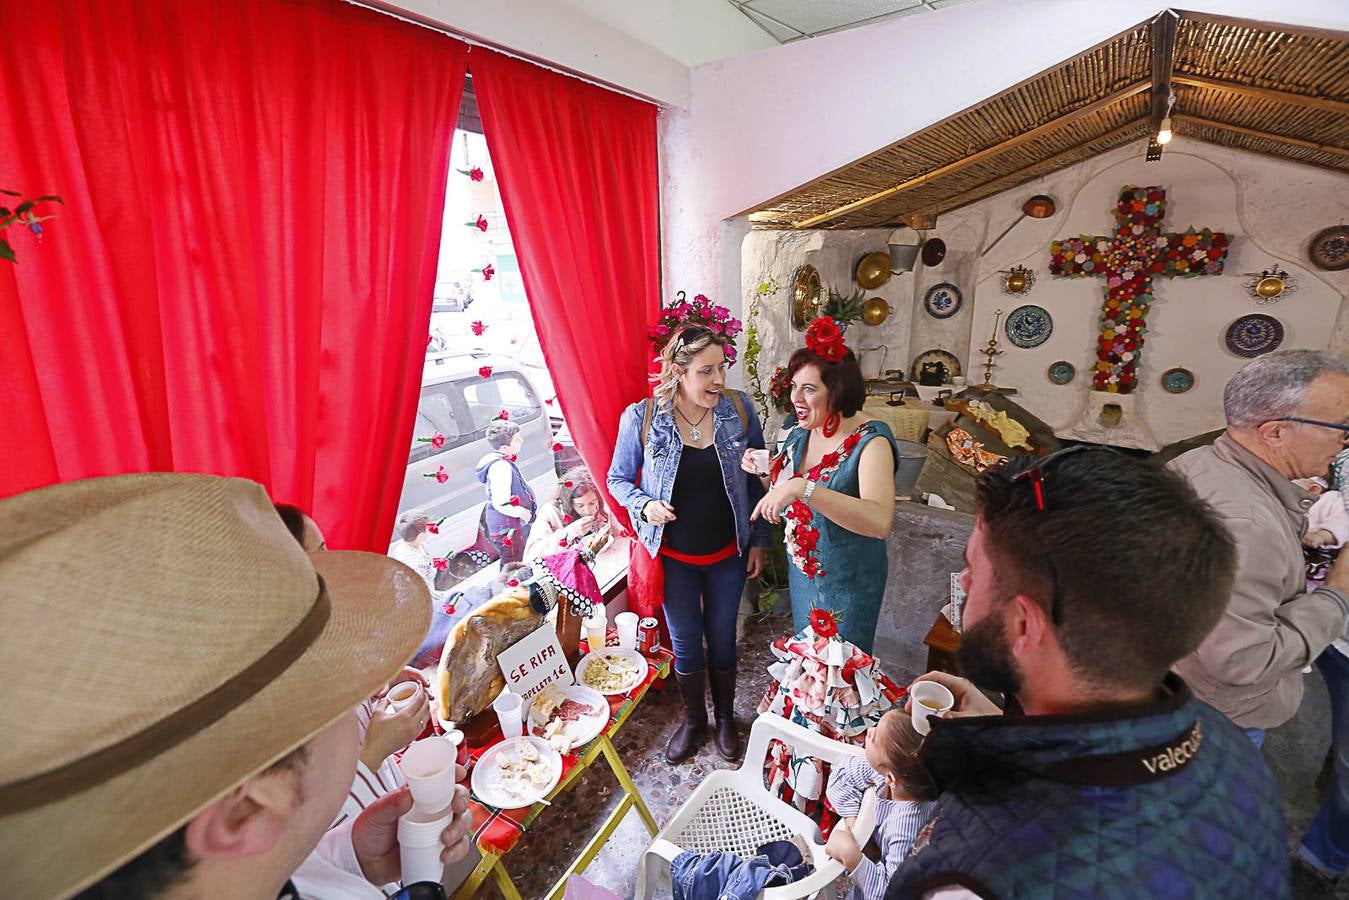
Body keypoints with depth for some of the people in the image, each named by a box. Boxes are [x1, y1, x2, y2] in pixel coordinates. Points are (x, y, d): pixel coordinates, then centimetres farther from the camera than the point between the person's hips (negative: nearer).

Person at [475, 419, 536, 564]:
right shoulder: (501, 467, -24)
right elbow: (502, 504, -28)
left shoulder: (498, 461, 8)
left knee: (509, 567, 23)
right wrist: (523, 512, -14)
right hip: (509, 529, -10)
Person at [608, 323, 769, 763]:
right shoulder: (641, 418, -16)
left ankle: (725, 716, 47)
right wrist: (644, 506, -23)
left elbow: (757, 478, -1)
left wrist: (758, 540, 2)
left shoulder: (739, 408, -12)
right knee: (686, 645, 18)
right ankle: (693, 718, 46)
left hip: (727, 555, 1)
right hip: (673, 558, -1)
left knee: (722, 641, 19)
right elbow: (618, 479, -2)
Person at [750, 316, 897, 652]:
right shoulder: (802, 433, -5)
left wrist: (803, 488, -48)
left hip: (847, 583, -6)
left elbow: (880, 521, -41)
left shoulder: (870, 441, -25)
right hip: (801, 571, 6)